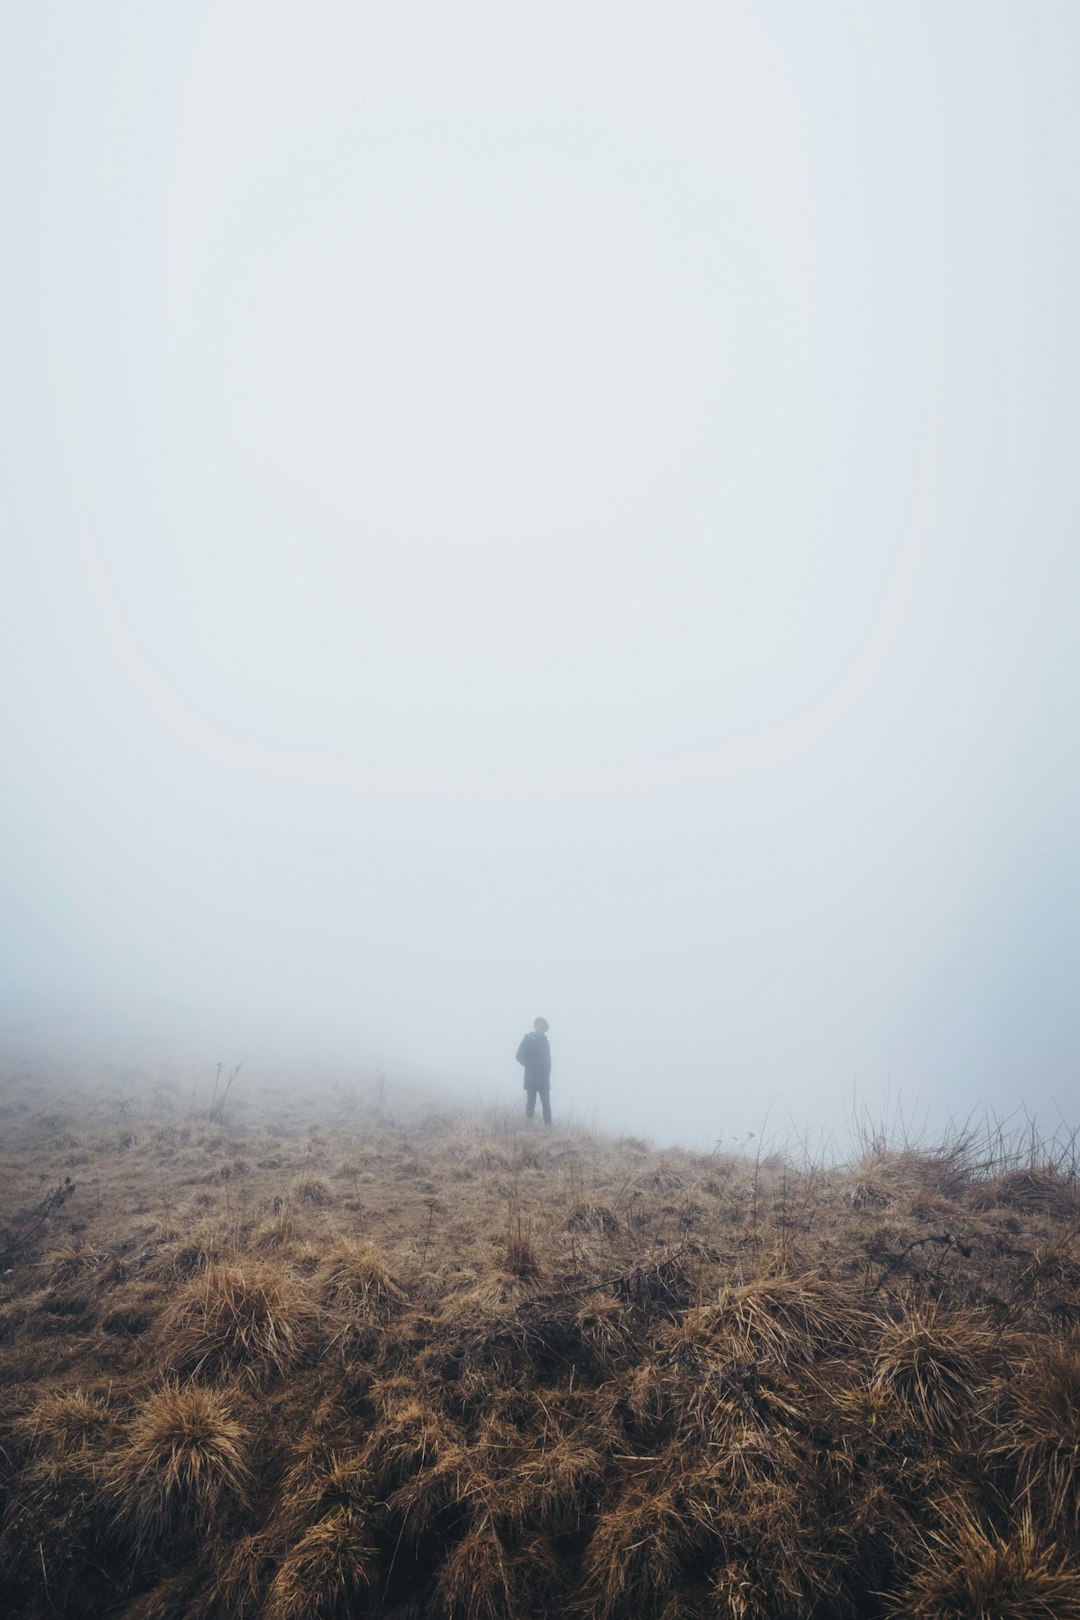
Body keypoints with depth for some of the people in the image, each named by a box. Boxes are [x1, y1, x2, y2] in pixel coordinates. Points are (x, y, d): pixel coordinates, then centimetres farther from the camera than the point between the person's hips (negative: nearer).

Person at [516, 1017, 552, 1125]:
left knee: (546, 1103, -3)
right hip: (531, 1078, -4)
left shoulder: (544, 1040, 14)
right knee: (531, 1103, -4)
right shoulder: (528, 1039, 1)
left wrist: (547, 1071, 2)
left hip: (543, 1079, 4)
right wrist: (531, 1067, -12)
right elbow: (519, 1056, -4)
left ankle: (548, 1125, -4)